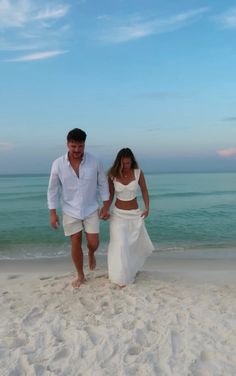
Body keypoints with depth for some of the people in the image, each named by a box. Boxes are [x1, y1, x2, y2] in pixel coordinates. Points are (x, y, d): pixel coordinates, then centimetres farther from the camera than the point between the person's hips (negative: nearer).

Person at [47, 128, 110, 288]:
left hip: (91, 210, 0)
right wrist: (53, 213, -6)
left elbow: (103, 184, -2)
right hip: (70, 211, 0)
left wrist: (106, 206, -2)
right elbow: (53, 189, -5)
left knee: (93, 243, 2)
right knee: (76, 244, 7)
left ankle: (91, 254, 40)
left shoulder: (94, 161, -13)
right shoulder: (58, 164, -13)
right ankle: (80, 276, 28)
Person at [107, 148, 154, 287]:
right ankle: (122, 277, 8)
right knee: (120, 245, -11)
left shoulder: (138, 173, -10)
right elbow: (111, 195, 1)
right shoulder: (113, 175, -10)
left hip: (135, 214, 1)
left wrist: (147, 208, -12)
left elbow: (144, 191, -1)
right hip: (118, 214, -1)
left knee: (137, 243, 15)